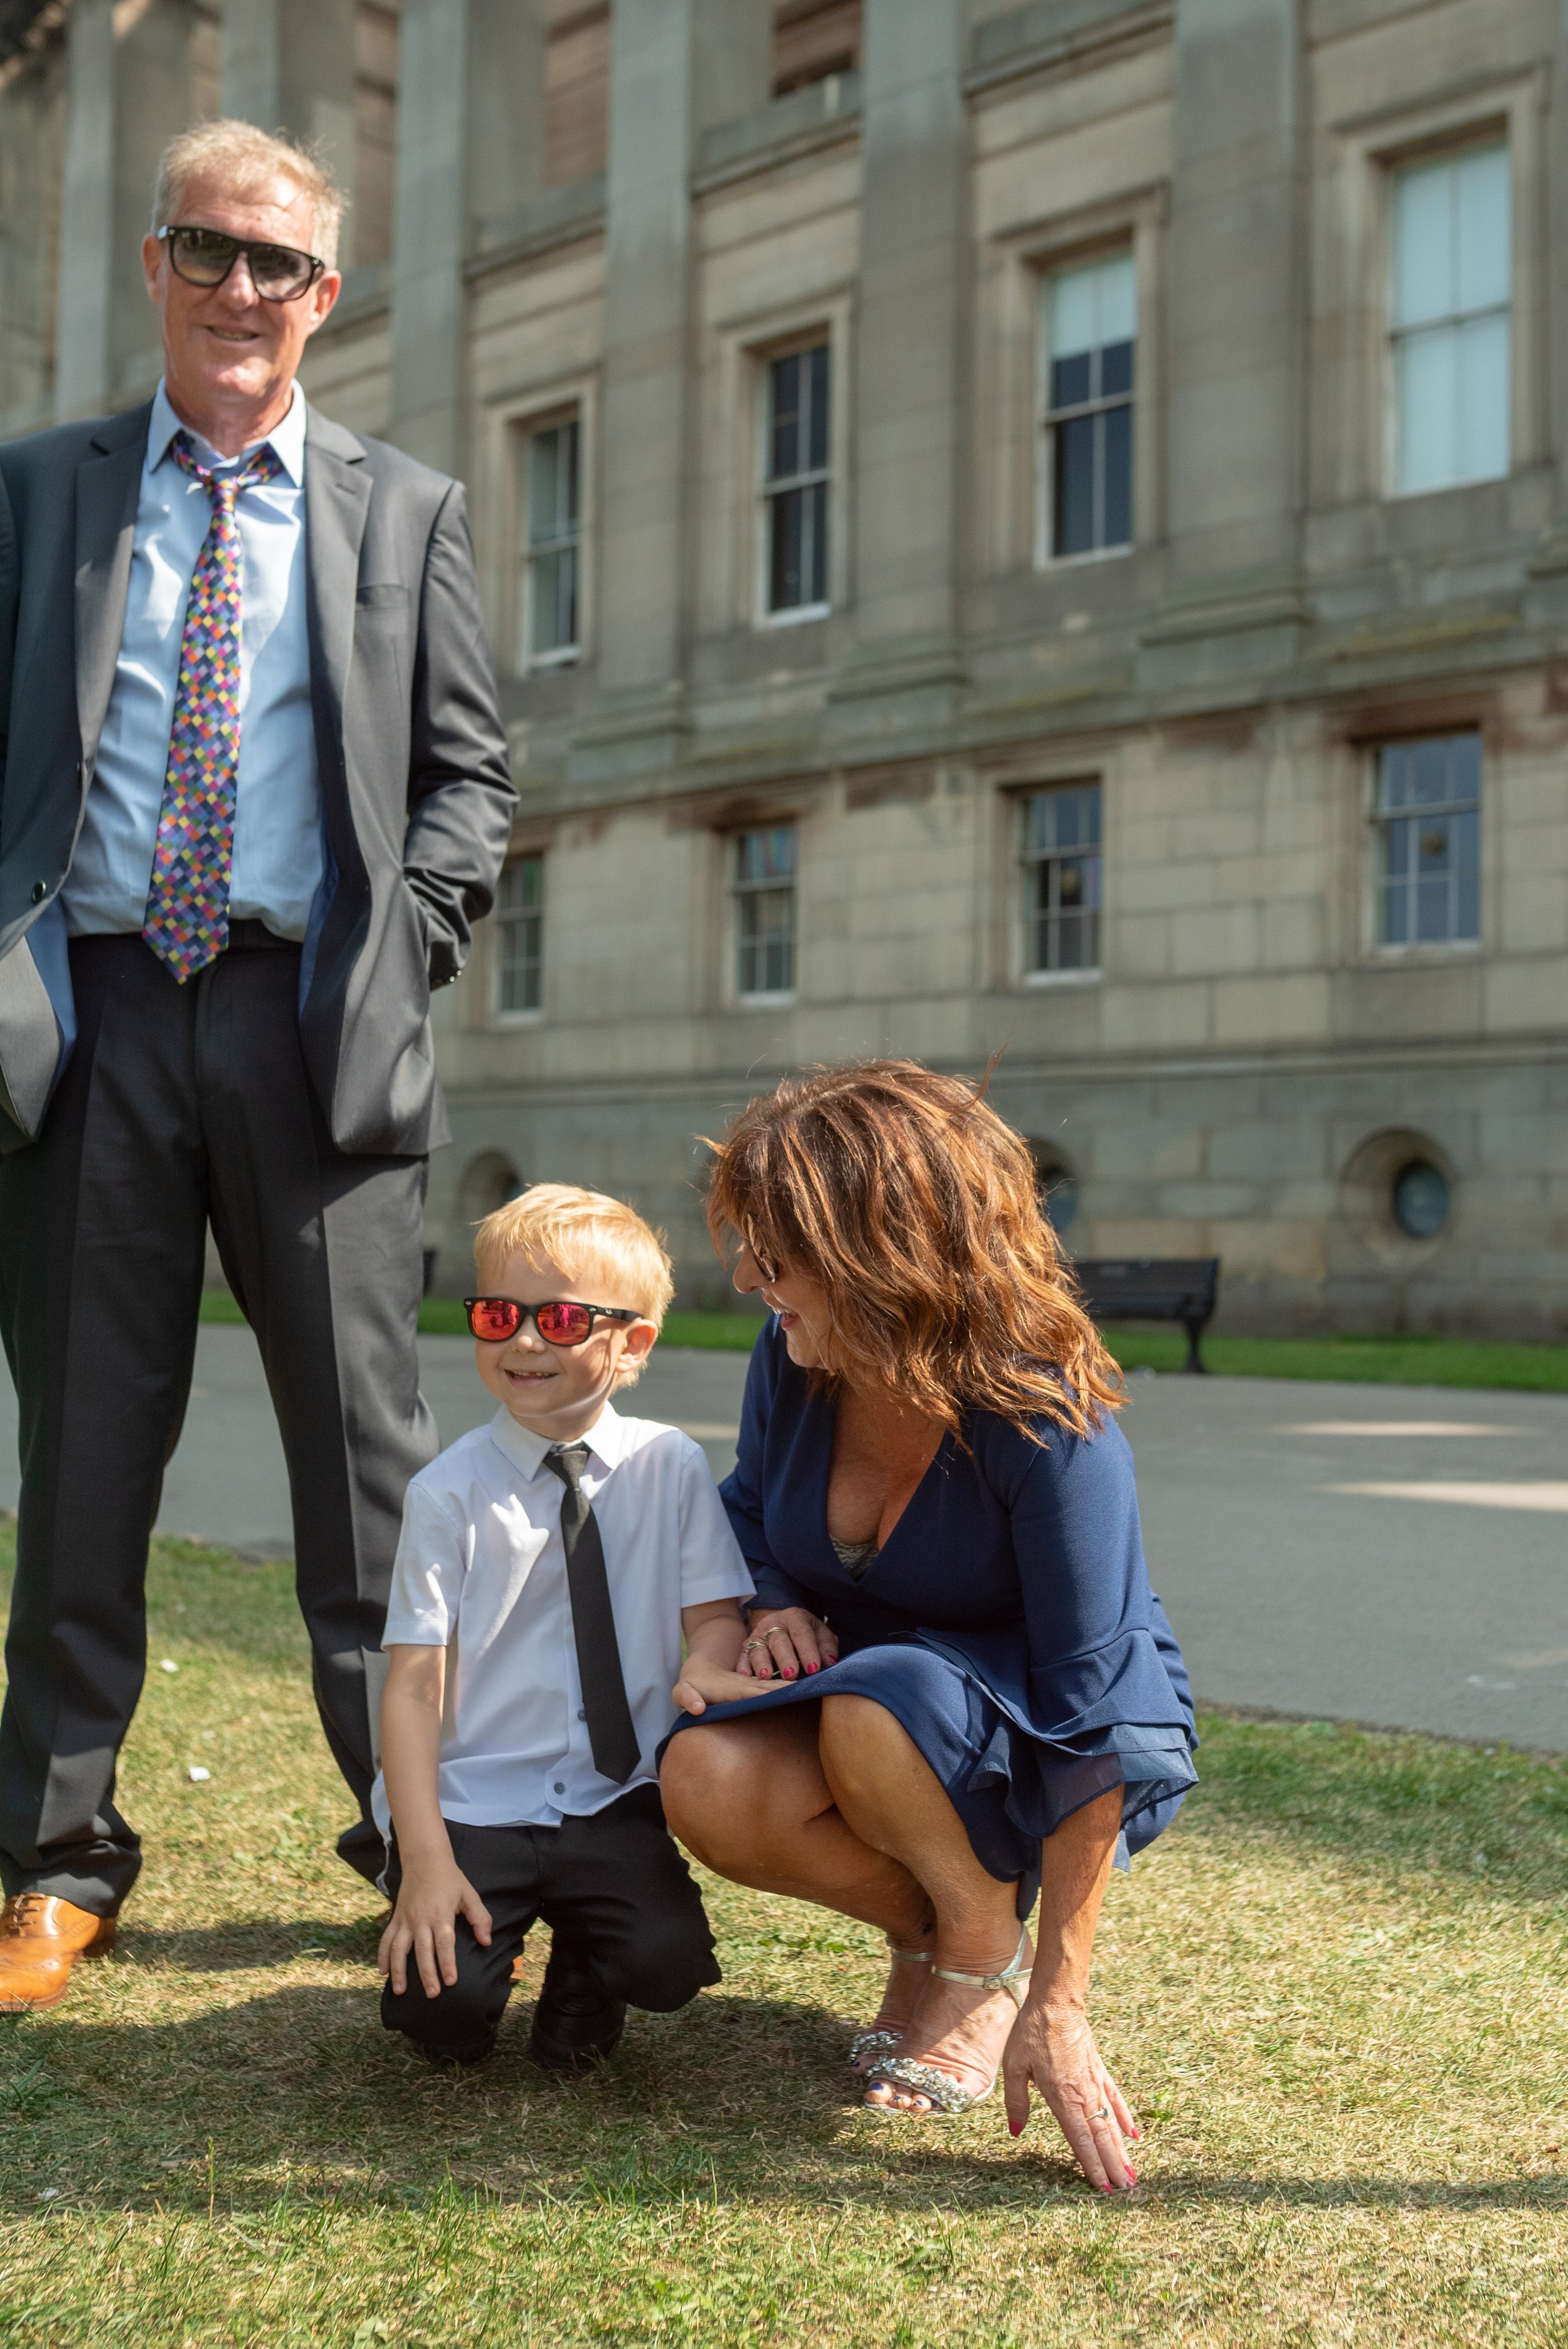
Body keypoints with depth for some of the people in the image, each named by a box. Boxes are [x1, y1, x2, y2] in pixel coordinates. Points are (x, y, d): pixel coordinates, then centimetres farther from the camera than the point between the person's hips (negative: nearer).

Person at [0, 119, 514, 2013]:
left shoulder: (405, 514, 14)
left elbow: (465, 774, 11)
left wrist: (403, 952, -4)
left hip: (308, 1022, 0)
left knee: (365, 1444, 2)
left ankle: (417, 1835, 14)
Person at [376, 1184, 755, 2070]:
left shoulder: (671, 1467, 1)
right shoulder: (449, 1491, -5)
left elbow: (717, 1614, 2)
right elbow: (414, 1686, -7)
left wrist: (707, 1668, -24)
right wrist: (425, 1860, -17)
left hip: (613, 1799, 1)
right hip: (474, 1801, -1)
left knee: (666, 1961, -24)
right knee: (442, 2006, -21)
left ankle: (582, 1980, 13)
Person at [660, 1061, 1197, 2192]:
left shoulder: (1048, 1423, -29)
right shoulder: (793, 1364, -11)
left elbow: (1090, 1716, -28)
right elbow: (750, 1517, 11)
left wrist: (1055, 2009, -28)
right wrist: (774, 1610, -14)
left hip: (1052, 1748, -5)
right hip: (861, 1701, 5)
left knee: (877, 1705, -37)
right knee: (708, 1781, -26)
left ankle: (989, 1954, -7)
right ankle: (921, 1929, 2)